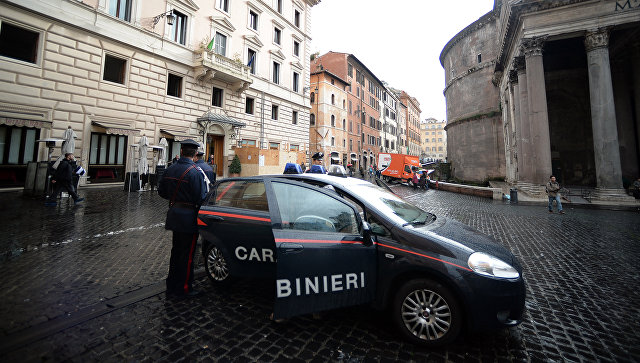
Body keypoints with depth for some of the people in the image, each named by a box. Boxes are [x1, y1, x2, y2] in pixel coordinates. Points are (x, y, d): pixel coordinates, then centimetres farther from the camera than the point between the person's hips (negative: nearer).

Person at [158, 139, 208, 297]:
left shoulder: (170, 169, 4)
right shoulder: (196, 172, -20)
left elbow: (161, 191, 12)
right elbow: (201, 197, -22)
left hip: (174, 214, 8)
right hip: (189, 216, -8)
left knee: (176, 251, 21)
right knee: (187, 254, 6)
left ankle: (171, 286, 35)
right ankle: (183, 288, 18)